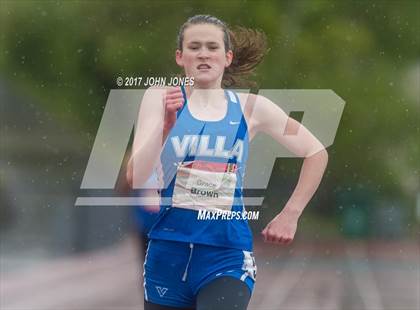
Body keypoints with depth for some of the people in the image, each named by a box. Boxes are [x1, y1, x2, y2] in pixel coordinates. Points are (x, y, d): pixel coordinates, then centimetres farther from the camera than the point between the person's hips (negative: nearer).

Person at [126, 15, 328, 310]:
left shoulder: (250, 108, 3)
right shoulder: (161, 98, 0)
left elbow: (316, 152, 14)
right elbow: (135, 176, -11)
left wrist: (290, 215, 9)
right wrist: (166, 125, -22)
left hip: (227, 252, -1)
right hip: (169, 249, 1)